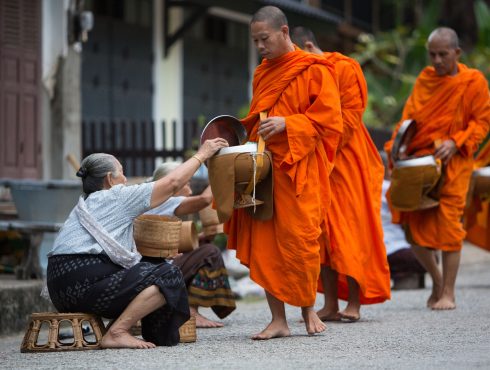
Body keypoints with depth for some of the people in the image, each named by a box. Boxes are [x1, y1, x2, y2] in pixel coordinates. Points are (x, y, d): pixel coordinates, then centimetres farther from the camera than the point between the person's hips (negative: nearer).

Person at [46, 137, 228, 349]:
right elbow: (172, 183, 2)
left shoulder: (85, 204, 26)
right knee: (169, 276, -10)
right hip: (85, 282, -10)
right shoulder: (116, 197, 1)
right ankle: (117, 333, -16)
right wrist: (201, 155, 14)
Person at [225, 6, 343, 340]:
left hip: (299, 170, -6)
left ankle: (309, 309, 15)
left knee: (300, 240, -6)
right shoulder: (262, 74, 18)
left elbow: (329, 118, -9)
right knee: (264, 244, -1)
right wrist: (253, 133, 8)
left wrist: (287, 123, -19)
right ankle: (278, 320, 2)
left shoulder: (314, 70, -2)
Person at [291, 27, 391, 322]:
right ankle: (330, 305, 3)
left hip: (346, 161, -6)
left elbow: (350, 115, -11)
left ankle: (354, 303, -2)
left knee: (349, 230, -5)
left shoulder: (345, 68, -5)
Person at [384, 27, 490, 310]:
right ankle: (437, 280, 23)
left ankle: (448, 293, 3)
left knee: (448, 225, -7)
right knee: (414, 227, 1)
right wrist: (396, 146, -4)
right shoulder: (425, 80, 10)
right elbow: (409, 117, 12)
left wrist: (456, 143, -16)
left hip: (452, 163, -4)